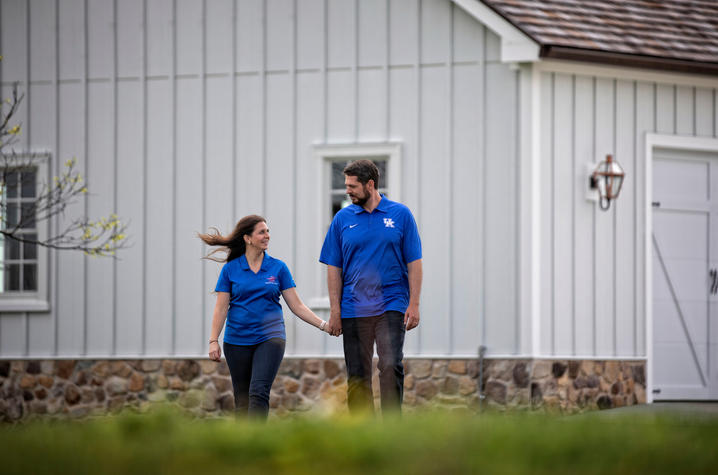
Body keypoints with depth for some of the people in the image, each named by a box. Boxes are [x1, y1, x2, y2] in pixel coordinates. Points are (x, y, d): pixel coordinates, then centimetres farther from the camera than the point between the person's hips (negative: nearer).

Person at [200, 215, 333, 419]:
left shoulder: (278, 268, 5)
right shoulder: (230, 269, 3)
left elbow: (296, 305, 5)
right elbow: (221, 308, 3)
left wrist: (322, 324, -4)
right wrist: (213, 341, -5)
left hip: (270, 338, -1)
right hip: (237, 341, 1)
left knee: (259, 392, -18)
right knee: (242, 399, 4)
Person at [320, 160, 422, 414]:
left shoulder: (400, 214, 2)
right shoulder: (343, 219, 6)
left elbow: (414, 262, 3)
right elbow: (334, 268, 7)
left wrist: (414, 304, -5)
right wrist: (335, 310, 0)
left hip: (391, 305, -2)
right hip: (354, 310, 2)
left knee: (391, 367, -14)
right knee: (357, 376, 4)